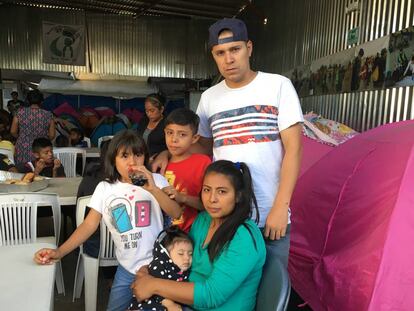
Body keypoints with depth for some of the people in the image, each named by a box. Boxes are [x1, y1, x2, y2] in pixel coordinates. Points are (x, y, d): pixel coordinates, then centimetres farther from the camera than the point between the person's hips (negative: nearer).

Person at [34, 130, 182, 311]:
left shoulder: (156, 180, -7)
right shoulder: (105, 188, -1)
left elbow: (176, 214, -16)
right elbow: (89, 225, -3)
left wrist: (153, 189, -28)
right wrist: (59, 252, -14)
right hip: (127, 269, 2)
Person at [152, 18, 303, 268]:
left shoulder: (278, 85, -3)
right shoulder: (209, 97, 7)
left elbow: (293, 148, -6)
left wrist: (281, 206, -12)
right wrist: (168, 154, 2)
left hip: (271, 215, -2)